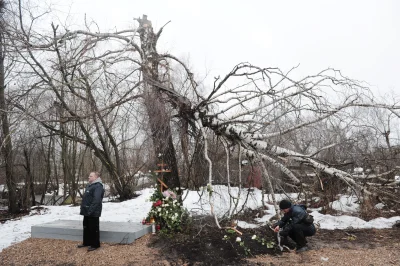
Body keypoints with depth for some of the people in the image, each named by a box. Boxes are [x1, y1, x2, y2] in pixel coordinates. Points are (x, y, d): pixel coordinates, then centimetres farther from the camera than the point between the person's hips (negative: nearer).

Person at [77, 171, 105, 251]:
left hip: (93, 212, -10)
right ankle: (86, 242, 33)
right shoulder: (89, 185, 16)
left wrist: (91, 210, -27)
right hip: (87, 212, 10)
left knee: (94, 228, 0)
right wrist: (82, 208, 16)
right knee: (86, 227, 19)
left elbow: (96, 200, -25)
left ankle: (95, 245, 10)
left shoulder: (98, 186, -17)